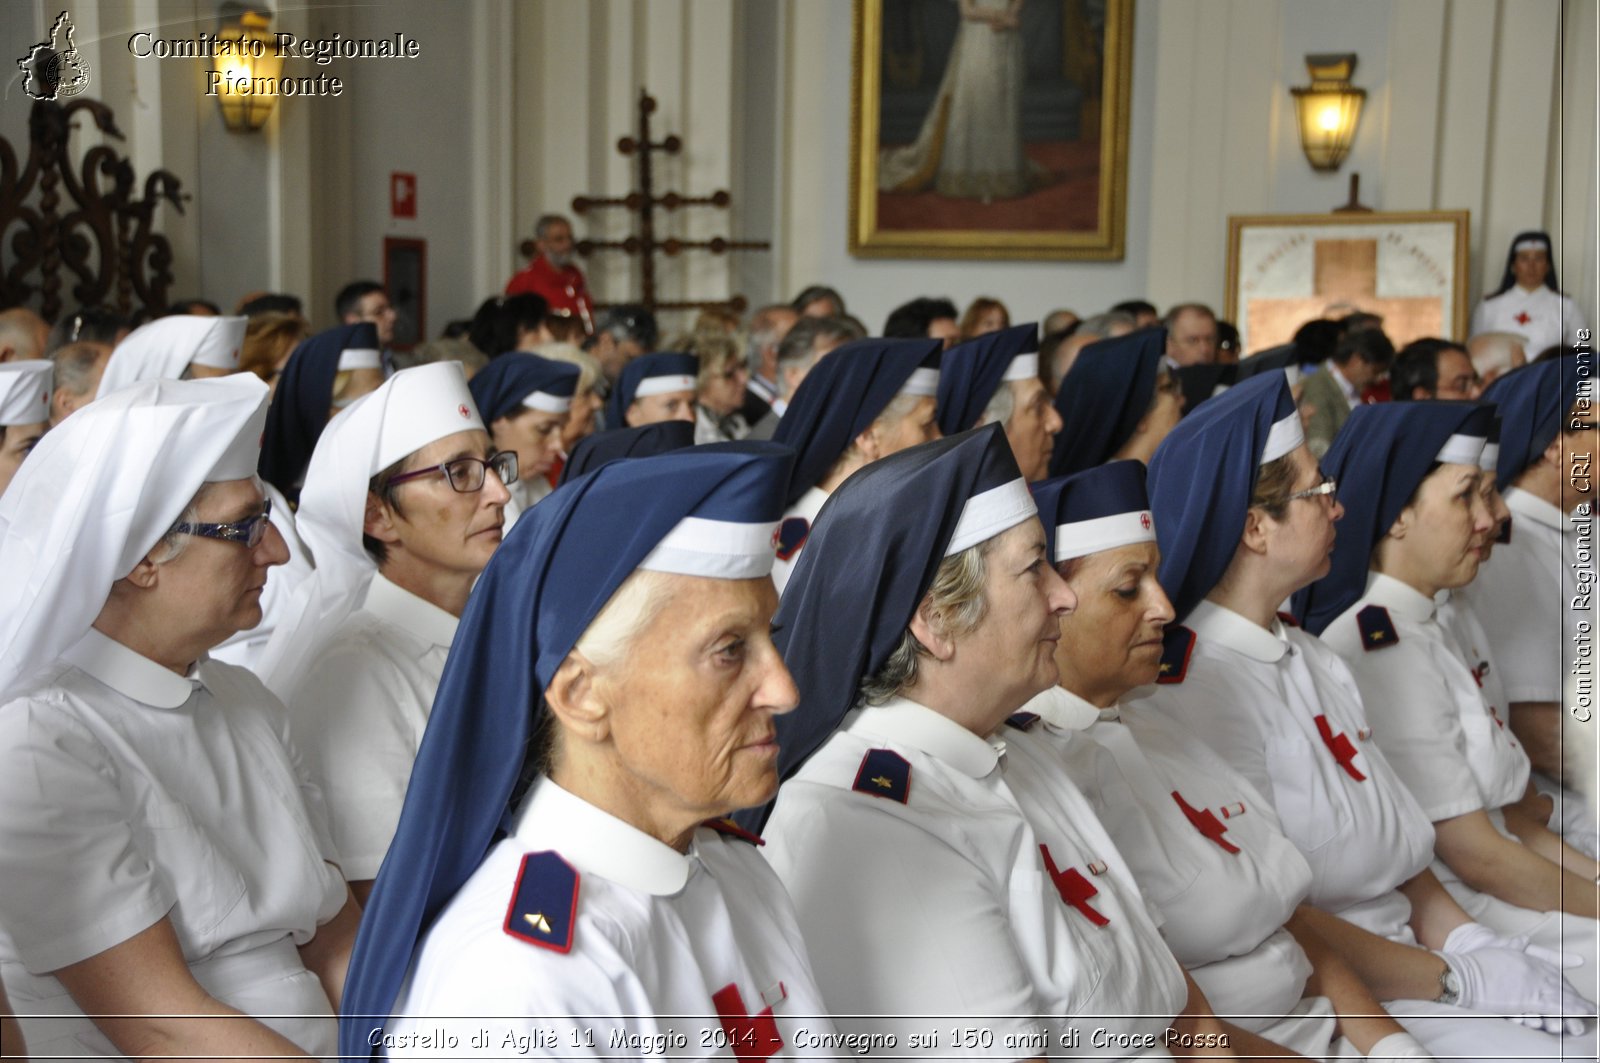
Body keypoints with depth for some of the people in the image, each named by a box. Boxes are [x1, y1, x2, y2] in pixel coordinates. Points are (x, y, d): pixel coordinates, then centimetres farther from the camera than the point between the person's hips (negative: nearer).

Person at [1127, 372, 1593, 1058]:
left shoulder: (1313, 659, 14)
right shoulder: (1197, 690, -15)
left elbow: (1396, 839, 15)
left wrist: (1468, 941, -2)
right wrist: (1458, 978, -11)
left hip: (1402, 946, 8)